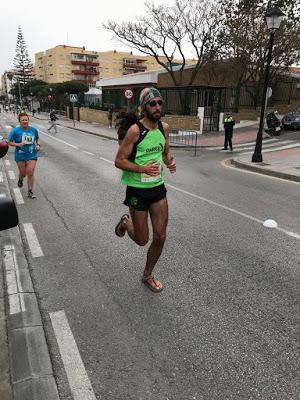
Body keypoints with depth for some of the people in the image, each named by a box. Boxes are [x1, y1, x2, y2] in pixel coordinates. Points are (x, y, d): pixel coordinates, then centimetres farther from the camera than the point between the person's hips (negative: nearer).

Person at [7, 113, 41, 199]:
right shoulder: (15, 131, -9)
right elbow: (9, 142, -5)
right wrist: (18, 144, -22)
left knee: (30, 173, -7)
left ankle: (30, 192, 5)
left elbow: (37, 139, 18)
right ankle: (20, 179, 50)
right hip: (20, 156, -1)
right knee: (23, 173, 11)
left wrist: (38, 145, -1)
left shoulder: (33, 130, 0)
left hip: (32, 155, 1)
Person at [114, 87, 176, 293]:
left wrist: (170, 161, -5)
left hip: (158, 187, 5)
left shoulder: (164, 127, 3)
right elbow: (119, 161, -14)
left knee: (160, 237, 5)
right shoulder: (135, 131, -17)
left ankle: (148, 275, 29)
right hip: (137, 190, -5)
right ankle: (125, 222, 40)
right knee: (142, 240, 6)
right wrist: (143, 169, -28)